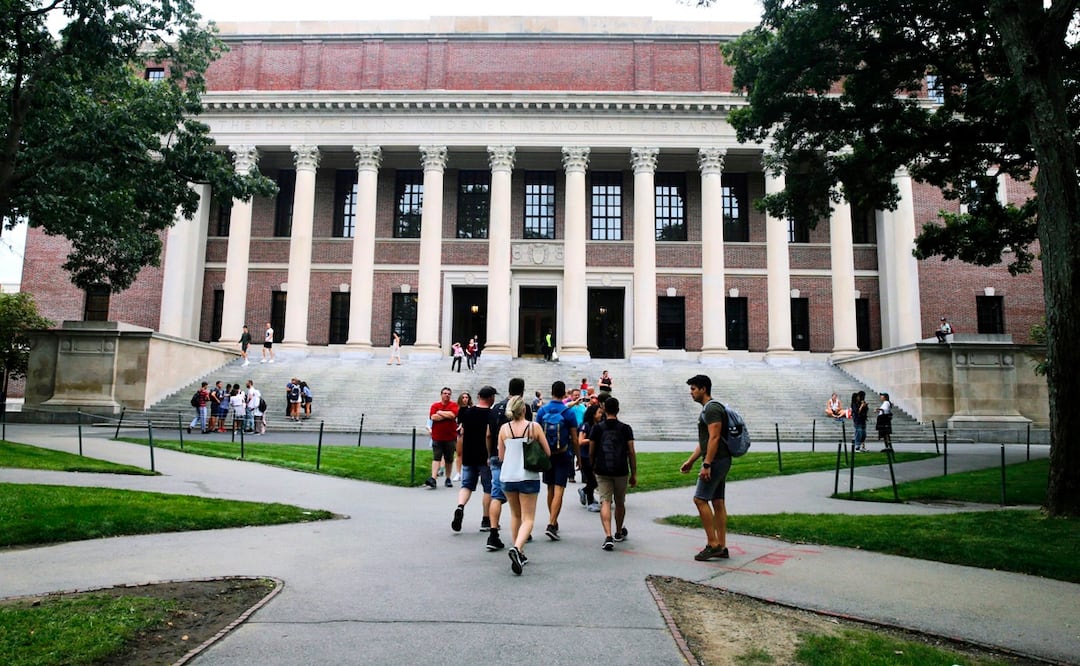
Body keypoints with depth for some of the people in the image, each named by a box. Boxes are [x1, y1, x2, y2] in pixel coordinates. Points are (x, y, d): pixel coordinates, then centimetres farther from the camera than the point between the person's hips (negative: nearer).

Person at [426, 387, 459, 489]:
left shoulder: (454, 405, 3)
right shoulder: (435, 405, 6)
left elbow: (452, 415, -16)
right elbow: (433, 417, -10)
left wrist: (440, 413, -5)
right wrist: (447, 415, -8)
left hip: (450, 437, 0)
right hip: (437, 437, 0)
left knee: (449, 459, 8)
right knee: (436, 458, -7)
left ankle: (448, 479, 19)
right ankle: (433, 479, -14)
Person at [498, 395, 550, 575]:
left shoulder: (504, 428, 0)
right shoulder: (534, 427, -6)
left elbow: (501, 457, 6)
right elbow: (547, 453, -2)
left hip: (508, 476, 3)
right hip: (528, 477, -3)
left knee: (515, 515, 21)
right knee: (528, 519, 2)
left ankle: (519, 553, 25)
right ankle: (517, 548, -21)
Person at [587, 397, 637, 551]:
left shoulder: (597, 428, 1)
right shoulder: (625, 429, 1)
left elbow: (591, 451, 5)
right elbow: (631, 453, 0)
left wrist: (593, 468, 20)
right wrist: (634, 474, 7)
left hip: (602, 471, -1)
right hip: (621, 471, 1)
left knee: (605, 502, -2)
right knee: (620, 503, 18)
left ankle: (608, 536, -19)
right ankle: (619, 533, 37)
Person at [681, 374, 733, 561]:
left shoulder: (712, 409, -14)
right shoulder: (707, 409, 19)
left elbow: (714, 438, -22)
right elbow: (703, 441, 24)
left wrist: (707, 465, -25)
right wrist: (690, 461, 22)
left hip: (716, 461, -11)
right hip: (719, 461, 11)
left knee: (700, 499, -10)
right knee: (717, 502, 9)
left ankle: (713, 544, -7)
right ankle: (721, 547, 12)